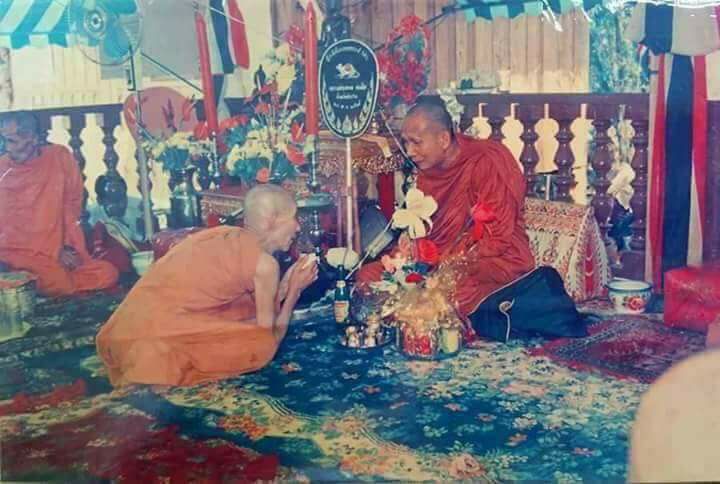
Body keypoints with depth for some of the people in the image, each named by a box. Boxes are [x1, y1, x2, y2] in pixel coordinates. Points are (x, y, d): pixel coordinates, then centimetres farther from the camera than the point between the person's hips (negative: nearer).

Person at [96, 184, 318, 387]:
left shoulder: (223, 236, 15)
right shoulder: (264, 263, -8)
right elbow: (270, 334, 0)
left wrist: (285, 285, 20)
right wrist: (295, 289, 10)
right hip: (153, 343, -9)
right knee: (263, 344, -12)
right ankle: (172, 373, -7)